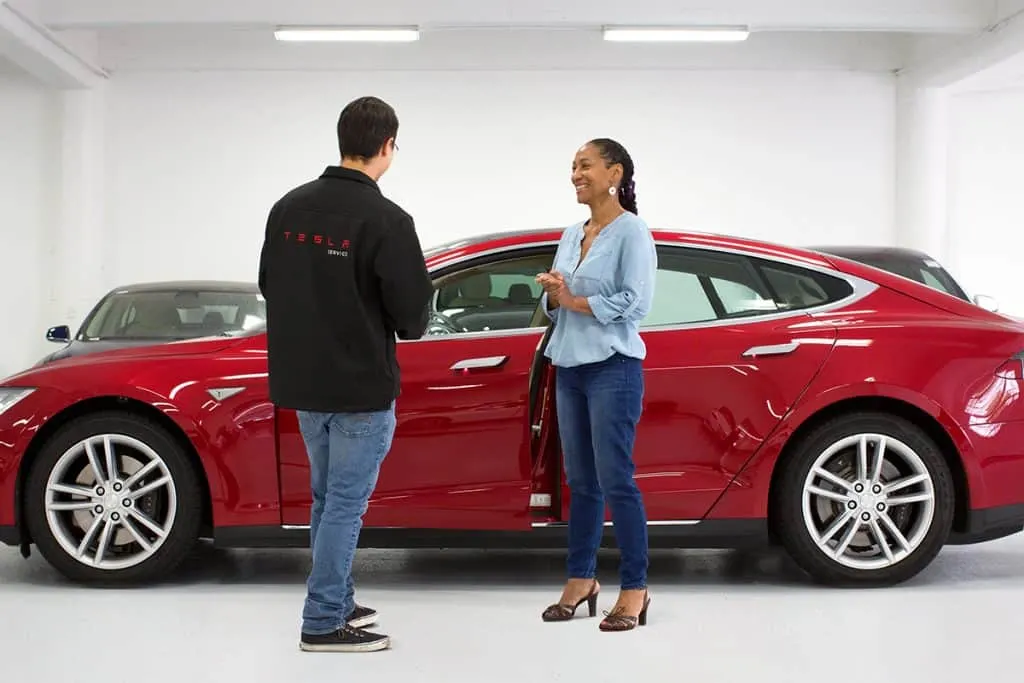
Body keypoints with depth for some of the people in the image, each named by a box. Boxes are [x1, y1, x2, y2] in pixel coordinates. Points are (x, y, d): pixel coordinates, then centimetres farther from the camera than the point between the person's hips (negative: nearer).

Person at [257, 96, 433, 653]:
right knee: (346, 501, 1)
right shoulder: (386, 219, -17)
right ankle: (324, 622, 8)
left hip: (303, 380, 7)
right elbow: (412, 312, -15)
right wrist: (400, 326, 8)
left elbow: (269, 286, 11)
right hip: (361, 385, -7)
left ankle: (335, 602, 28)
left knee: (328, 497, 19)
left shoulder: (288, 207, 4)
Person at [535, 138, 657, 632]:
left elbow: (635, 303, -15)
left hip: (613, 368, -7)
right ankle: (581, 579, 20)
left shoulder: (631, 232, -7)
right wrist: (554, 295, -6)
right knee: (580, 481, 11)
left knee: (615, 480, -6)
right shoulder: (571, 235, 14)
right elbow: (553, 305, 16)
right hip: (570, 368, 7)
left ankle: (634, 588, 3)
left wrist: (575, 300, -12)